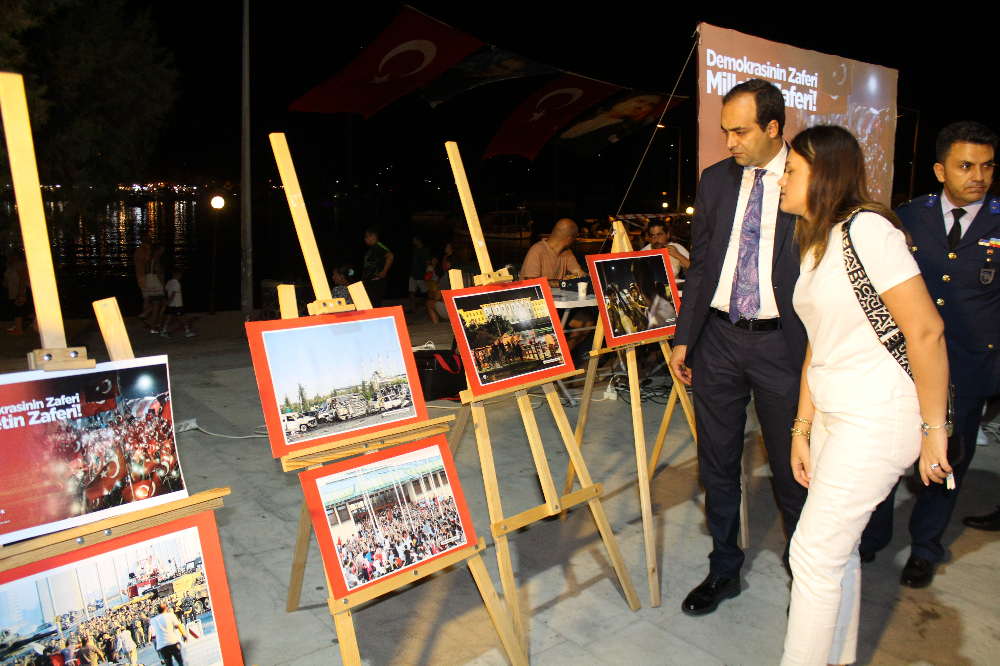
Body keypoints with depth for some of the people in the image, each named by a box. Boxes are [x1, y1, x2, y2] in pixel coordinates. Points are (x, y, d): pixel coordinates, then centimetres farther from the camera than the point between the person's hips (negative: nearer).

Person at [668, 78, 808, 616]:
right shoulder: (715, 180, 7)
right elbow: (699, 263, 10)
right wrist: (683, 338, 7)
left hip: (782, 343, -3)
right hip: (718, 337, 4)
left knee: (791, 467, 8)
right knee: (717, 464, 11)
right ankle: (724, 570, 29)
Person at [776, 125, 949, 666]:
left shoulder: (865, 228, -16)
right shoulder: (816, 243, 12)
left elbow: (926, 330, -19)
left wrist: (933, 428, -15)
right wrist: (802, 428, 12)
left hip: (878, 419, -8)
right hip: (834, 416, 8)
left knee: (815, 551, -3)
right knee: (837, 549, 16)